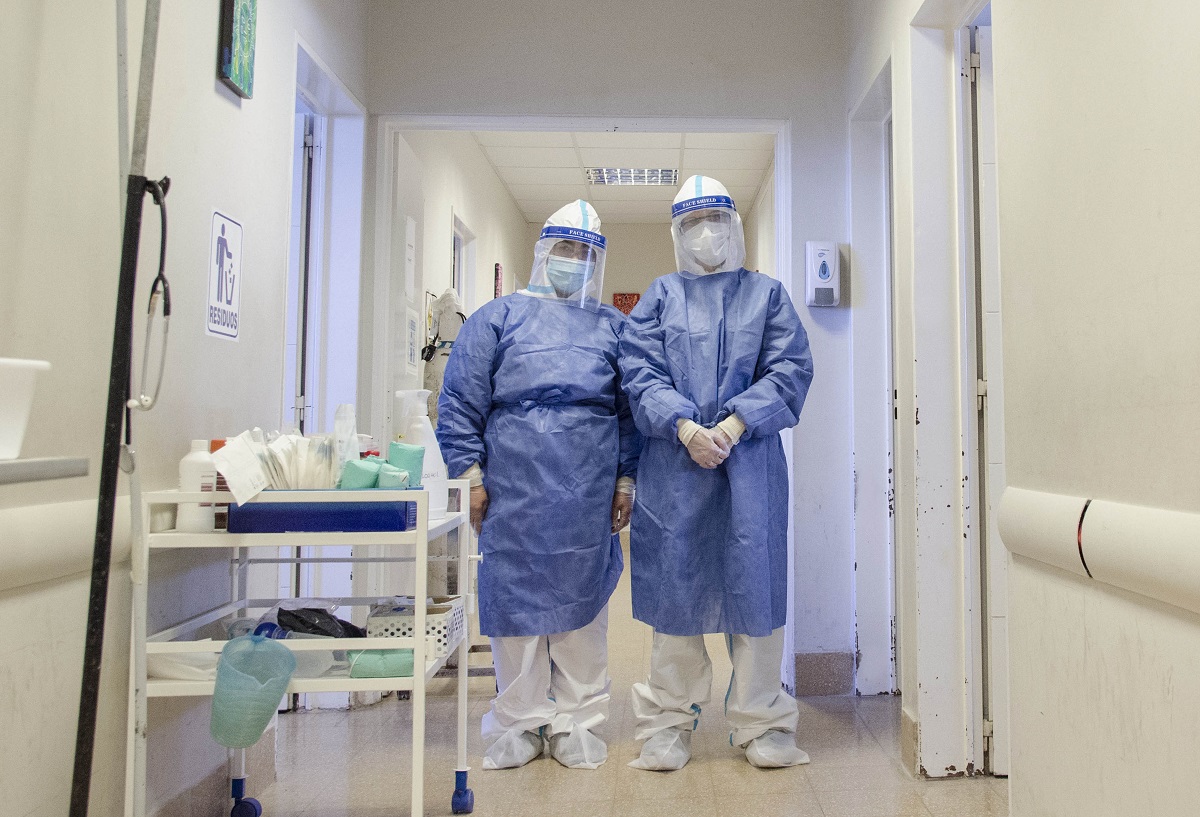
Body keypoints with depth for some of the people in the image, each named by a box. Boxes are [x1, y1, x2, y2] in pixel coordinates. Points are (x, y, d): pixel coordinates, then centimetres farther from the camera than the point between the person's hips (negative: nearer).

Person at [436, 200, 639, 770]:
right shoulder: (498, 317, 9)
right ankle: (520, 721, 19)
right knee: (515, 599, 5)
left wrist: (626, 480, 3)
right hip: (513, 490, -1)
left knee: (583, 601, 7)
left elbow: (632, 409, 11)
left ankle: (577, 721, 20)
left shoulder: (614, 327, 15)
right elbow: (461, 401, 3)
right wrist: (470, 475, -4)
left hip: (590, 495, 1)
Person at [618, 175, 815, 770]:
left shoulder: (768, 294, 13)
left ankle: (760, 721, 17)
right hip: (674, 464, 0)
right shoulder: (659, 297, 13)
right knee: (675, 584, 4)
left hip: (751, 462, 0)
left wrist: (735, 425, -13)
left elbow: (790, 370, 1)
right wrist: (685, 428, -15)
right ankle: (669, 721, 18)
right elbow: (640, 373, 0)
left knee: (754, 583, 2)